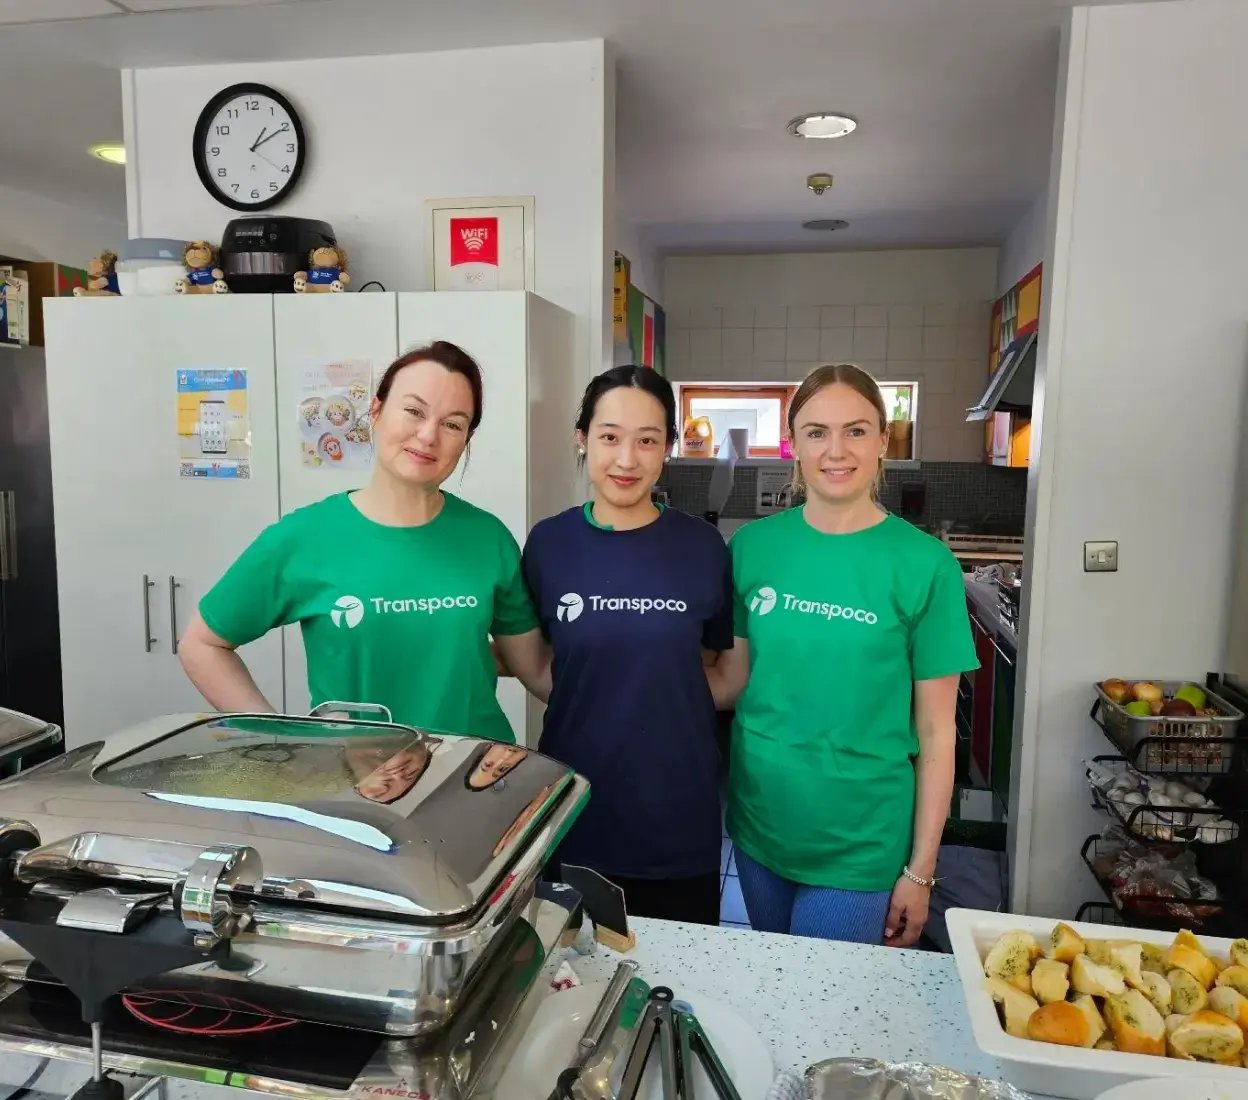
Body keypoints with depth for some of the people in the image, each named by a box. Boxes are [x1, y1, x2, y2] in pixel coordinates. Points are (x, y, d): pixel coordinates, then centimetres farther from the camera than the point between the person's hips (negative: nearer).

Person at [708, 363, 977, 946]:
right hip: (758, 825, 3)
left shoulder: (924, 563, -11)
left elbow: (935, 732, -7)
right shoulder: (753, 544, -4)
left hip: (861, 844, -3)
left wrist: (920, 871, -5)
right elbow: (733, 677, 2)